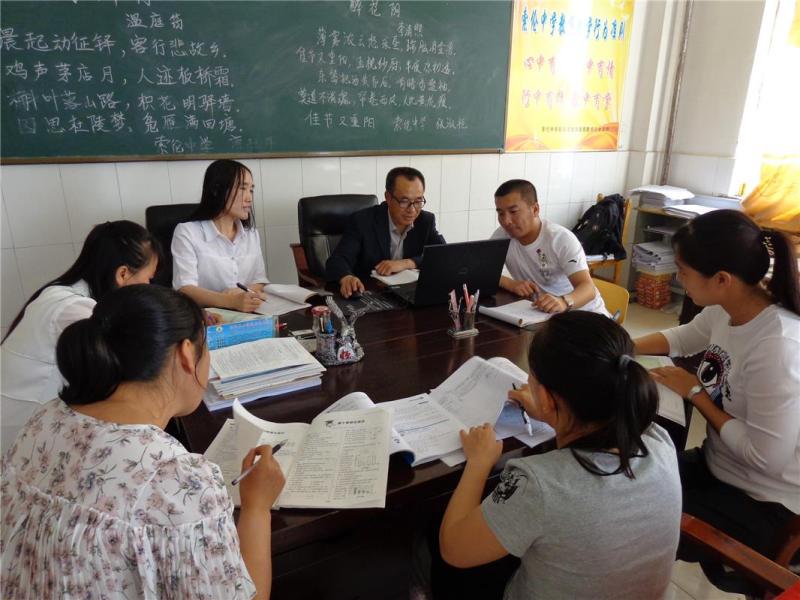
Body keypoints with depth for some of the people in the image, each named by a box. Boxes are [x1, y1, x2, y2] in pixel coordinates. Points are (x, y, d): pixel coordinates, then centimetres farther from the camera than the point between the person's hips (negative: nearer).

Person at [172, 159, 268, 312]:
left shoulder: (252, 233, 13)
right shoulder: (187, 232, -4)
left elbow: (261, 281, 9)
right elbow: (184, 289, -15)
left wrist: (249, 292, -15)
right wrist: (230, 301, -32)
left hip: (247, 316, 4)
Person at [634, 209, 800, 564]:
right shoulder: (725, 309, -9)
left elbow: (767, 458, -29)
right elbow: (681, 338, 13)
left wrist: (696, 393, -18)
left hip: (760, 505, -7)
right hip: (715, 466, 7)